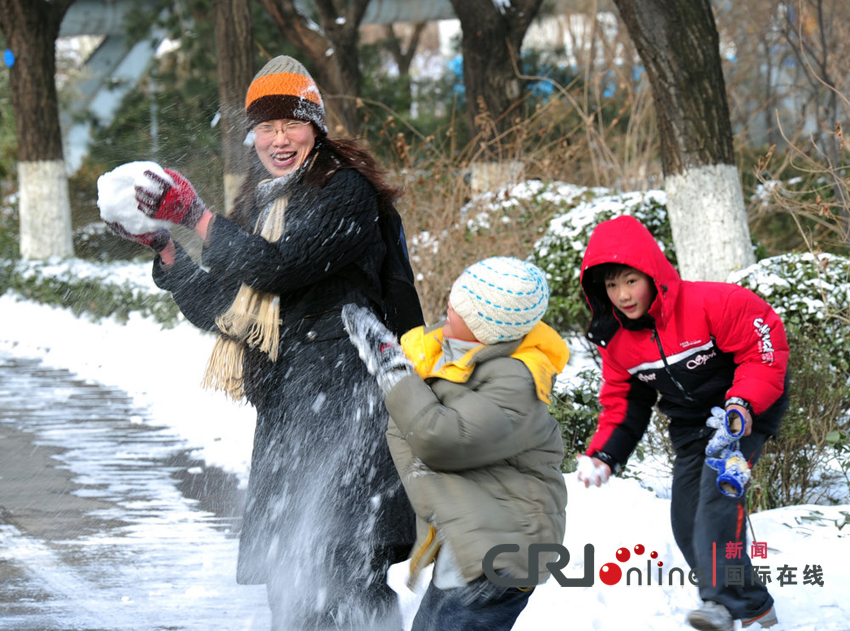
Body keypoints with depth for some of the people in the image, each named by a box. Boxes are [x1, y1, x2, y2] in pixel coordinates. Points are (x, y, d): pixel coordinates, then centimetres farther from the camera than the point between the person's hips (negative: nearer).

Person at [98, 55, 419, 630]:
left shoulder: (344, 191, -4)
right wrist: (161, 244, 8)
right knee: (289, 577, 7)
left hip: (341, 402, -8)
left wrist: (194, 213, -12)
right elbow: (216, 309, 18)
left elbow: (278, 265, -19)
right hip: (285, 411, 8)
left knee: (338, 569, -14)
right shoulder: (260, 205, 20)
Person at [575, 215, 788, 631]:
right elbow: (623, 400, 7)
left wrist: (743, 403, -31)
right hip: (690, 428, 7)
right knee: (687, 524, 2)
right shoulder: (615, 339, -4)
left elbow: (764, 345, -20)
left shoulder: (712, 304, -25)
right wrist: (605, 454, -8)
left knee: (718, 490, -30)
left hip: (745, 413, -7)